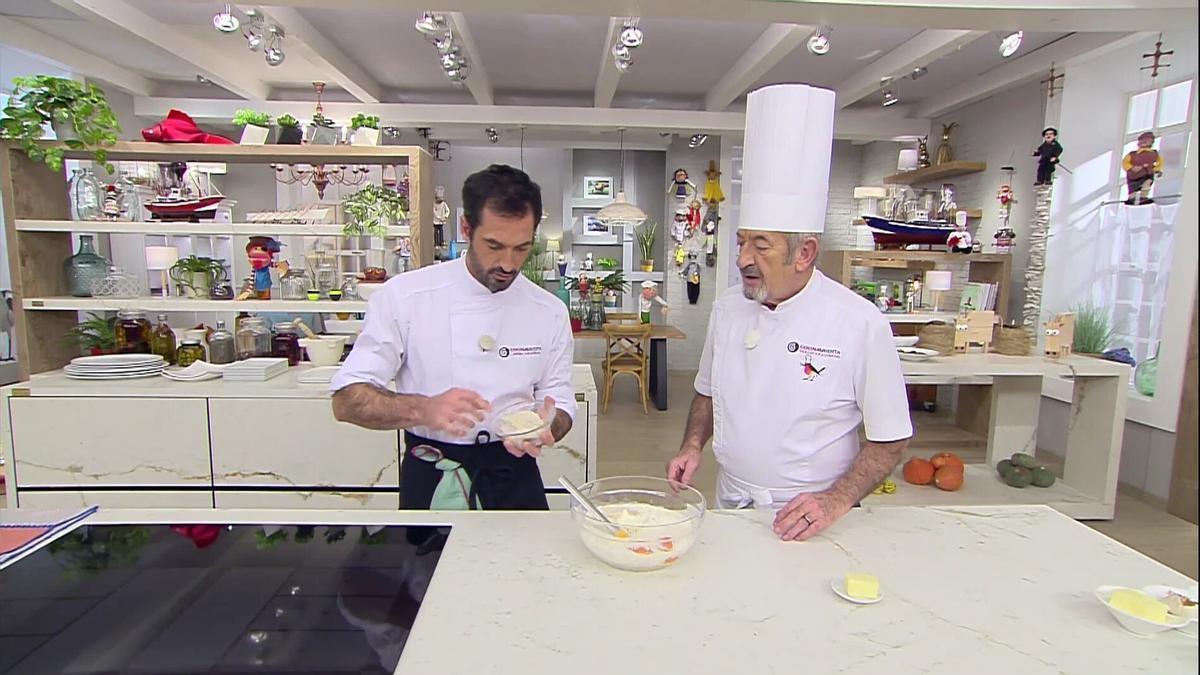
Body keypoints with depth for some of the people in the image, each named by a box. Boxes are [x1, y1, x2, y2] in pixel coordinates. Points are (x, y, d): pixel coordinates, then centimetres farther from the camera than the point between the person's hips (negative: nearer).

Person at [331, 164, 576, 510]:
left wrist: (544, 429, -18)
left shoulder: (549, 312, 1)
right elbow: (347, 400, -9)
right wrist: (422, 410, -27)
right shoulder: (402, 296, -7)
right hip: (430, 482, -1)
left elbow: (561, 408, 6)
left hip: (514, 482, 1)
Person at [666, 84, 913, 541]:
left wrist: (836, 501, -17)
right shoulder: (727, 308, -2)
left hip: (808, 522, -2)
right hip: (731, 506, 3)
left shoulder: (860, 324, -15)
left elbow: (891, 439, -7)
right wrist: (693, 447, -3)